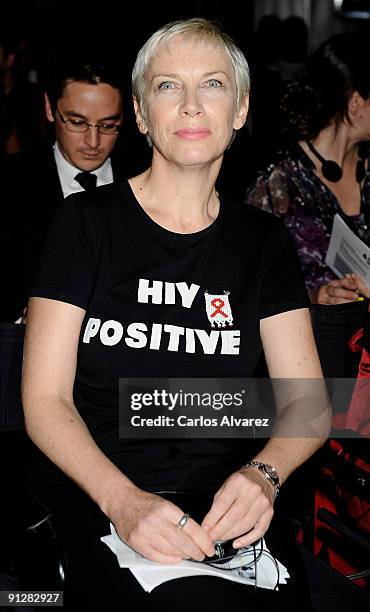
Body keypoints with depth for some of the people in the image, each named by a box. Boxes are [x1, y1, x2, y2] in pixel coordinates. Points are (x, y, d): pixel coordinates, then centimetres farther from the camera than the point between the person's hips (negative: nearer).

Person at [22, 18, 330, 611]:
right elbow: (45, 398, -4)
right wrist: (122, 499, -22)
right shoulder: (89, 221, 1)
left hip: (225, 497, 3)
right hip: (94, 498, -3)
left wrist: (263, 474, -17)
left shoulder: (263, 241, 11)